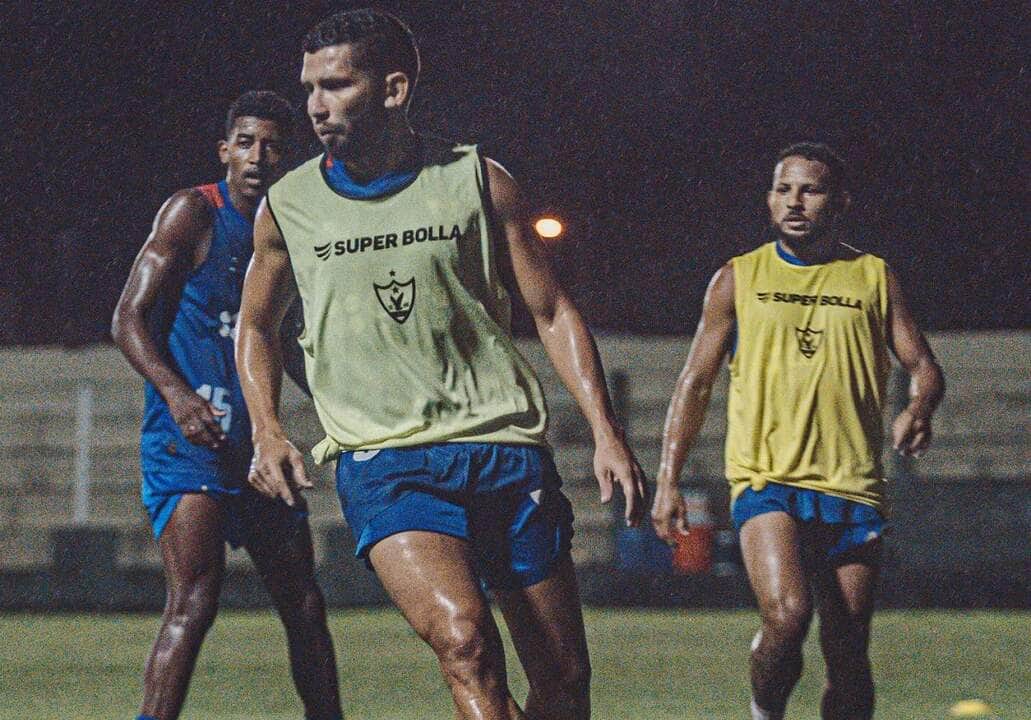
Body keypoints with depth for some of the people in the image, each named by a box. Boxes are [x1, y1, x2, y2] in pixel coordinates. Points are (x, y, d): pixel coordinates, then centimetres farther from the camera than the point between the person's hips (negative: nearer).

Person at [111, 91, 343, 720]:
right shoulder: (193, 213, -4)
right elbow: (129, 320, -10)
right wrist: (177, 393, -25)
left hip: (256, 442, 7)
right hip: (187, 438, -7)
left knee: (305, 607, 11)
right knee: (195, 601, -23)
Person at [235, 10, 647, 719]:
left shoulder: (476, 180, 4)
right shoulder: (288, 207, 6)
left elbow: (553, 311, 9)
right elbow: (257, 325, 23)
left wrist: (606, 433, -1)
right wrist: (267, 431, 6)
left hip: (504, 447, 2)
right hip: (383, 463, -2)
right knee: (464, 638, -27)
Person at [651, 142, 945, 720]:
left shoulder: (874, 278, 9)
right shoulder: (739, 279, 8)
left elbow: (925, 368, 8)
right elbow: (696, 382, 11)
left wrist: (919, 409, -16)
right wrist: (668, 481, 3)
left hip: (853, 486, 2)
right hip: (766, 479, -2)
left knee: (848, 654, 2)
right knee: (787, 616, -24)